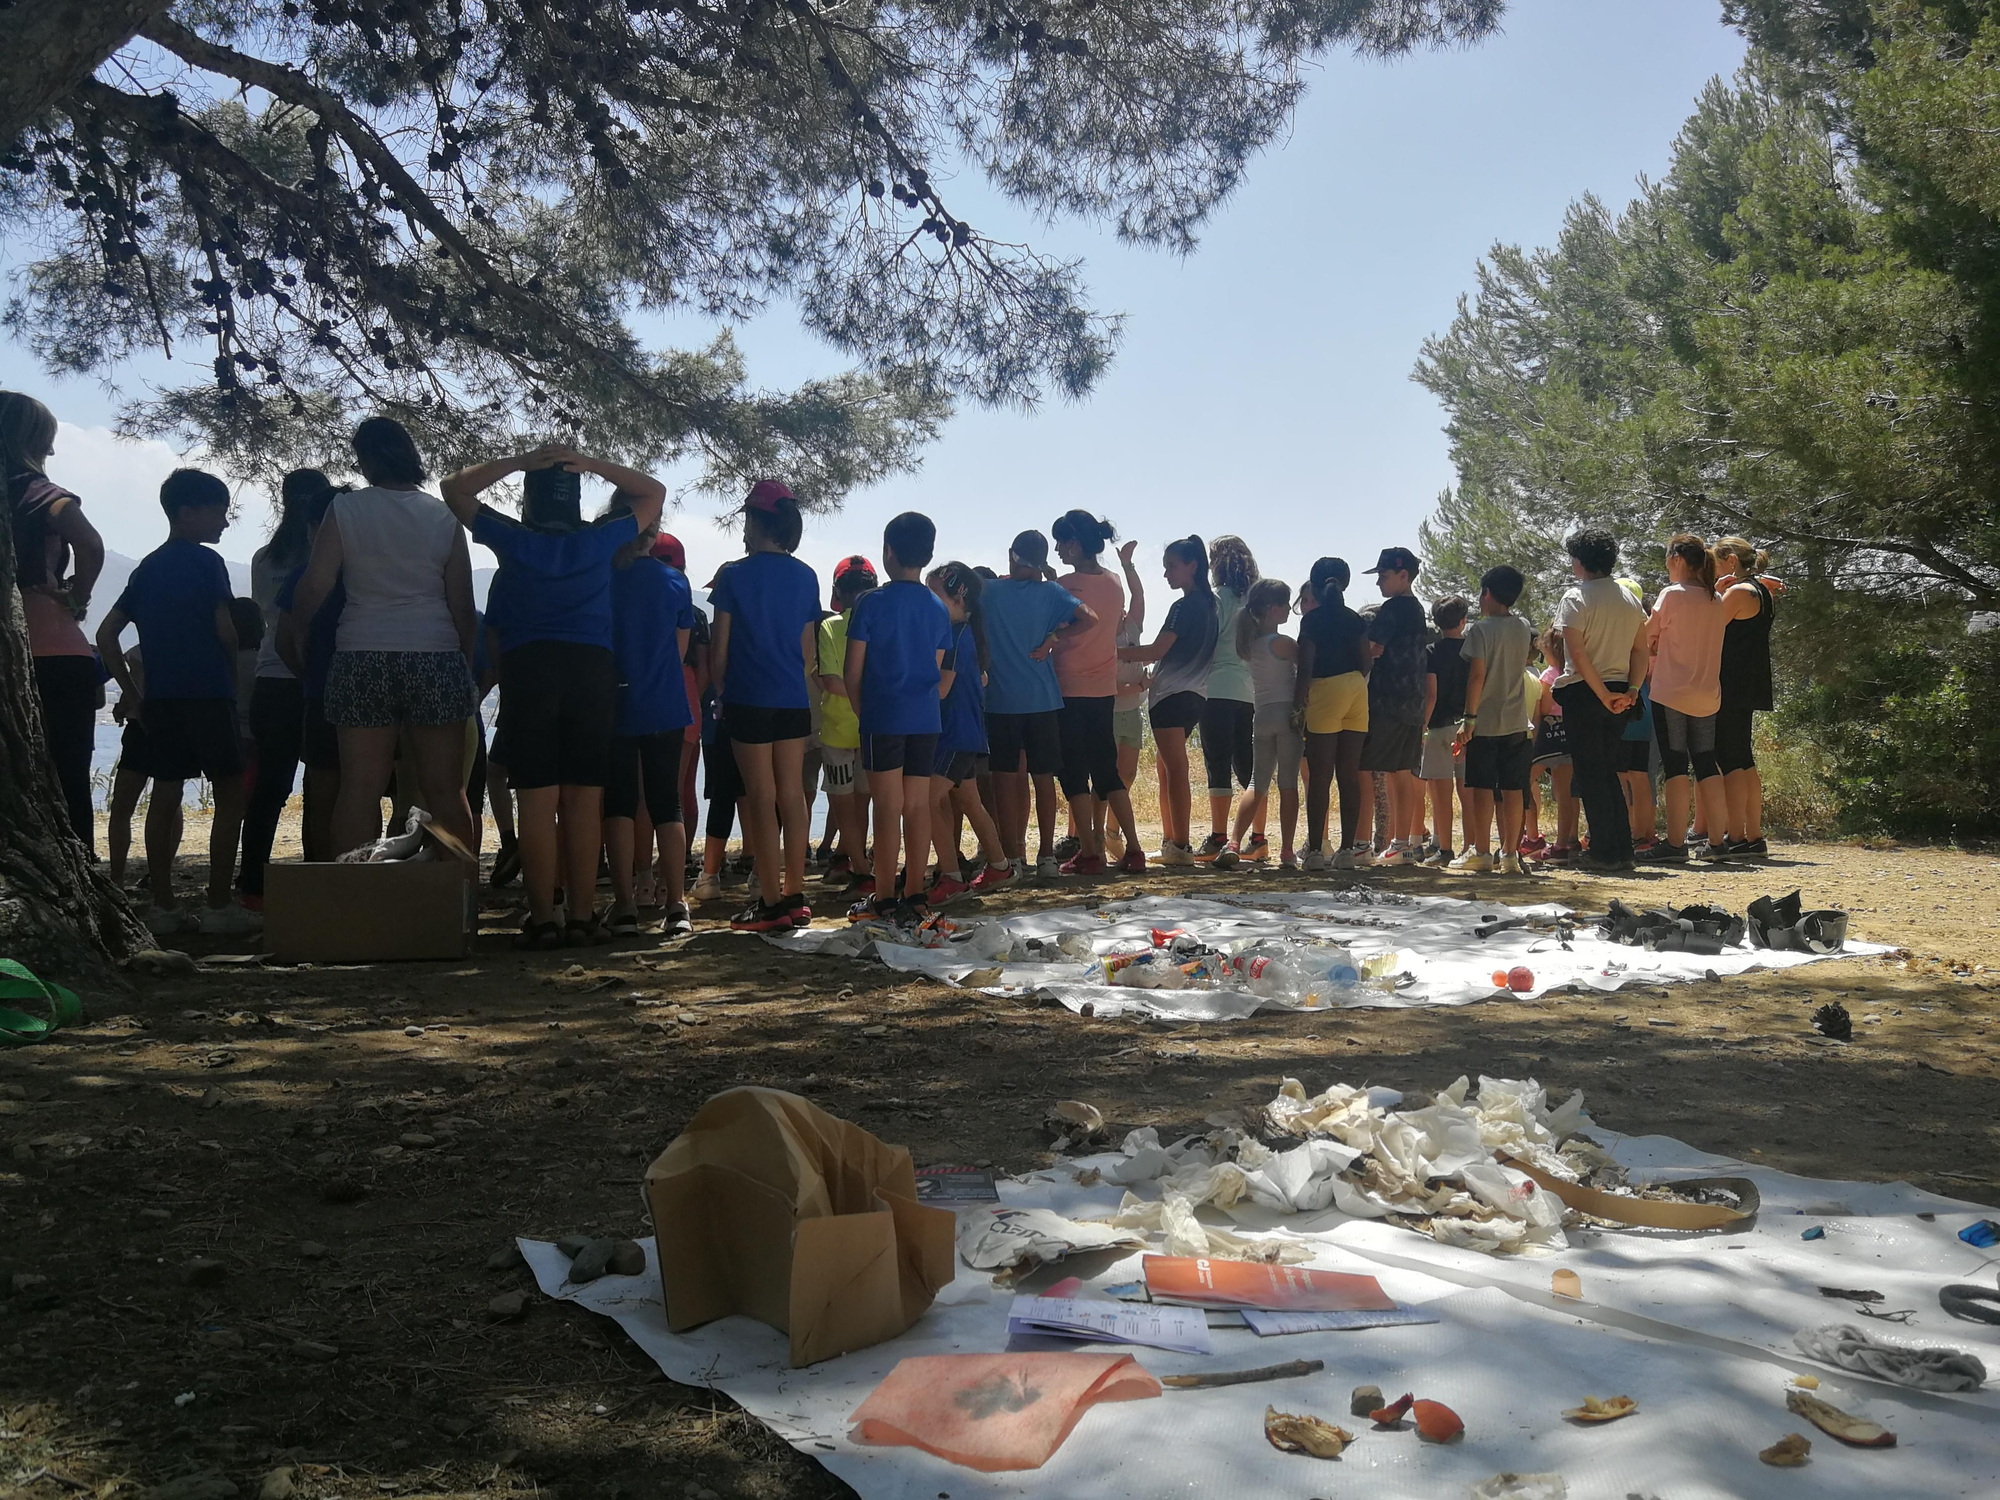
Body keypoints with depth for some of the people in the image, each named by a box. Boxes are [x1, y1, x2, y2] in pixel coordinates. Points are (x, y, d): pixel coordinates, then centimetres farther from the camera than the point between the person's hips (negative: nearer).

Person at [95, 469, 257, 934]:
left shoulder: (147, 568, 16)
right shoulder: (205, 561, -4)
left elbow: (106, 635, 13)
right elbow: (225, 629, -14)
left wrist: (134, 694, 14)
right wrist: (232, 671, 4)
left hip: (158, 698, 7)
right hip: (208, 692, -7)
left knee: (164, 796, 8)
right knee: (230, 793, -2)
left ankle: (162, 905, 10)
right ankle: (219, 906, -5)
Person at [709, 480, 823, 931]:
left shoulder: (735, 576, -6)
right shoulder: (805, 577, 7)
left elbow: (720, 648, -3)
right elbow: (809, 652, 11)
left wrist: (720, 690, 11)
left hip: (750, 699, -5)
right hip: (795, 701, 5)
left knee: (761, 798, -1)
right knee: (792, 796, 9)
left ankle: (771, 902, 0)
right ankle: (795, 897, 13)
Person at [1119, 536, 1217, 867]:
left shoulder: (1185, 606, -12)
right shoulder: (1207, 603, 17)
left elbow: (1157, 650, -17)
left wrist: (1115, 653, -12)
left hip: (1173, 697, -10)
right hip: (1192, 695, 10)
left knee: (1175, 771, -10)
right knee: (1167, 772, 15)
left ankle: (1181, 846, -11)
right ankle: (1171, 842, 18)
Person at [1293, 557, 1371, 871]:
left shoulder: (1311, 619, -4)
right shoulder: (1354, 619, 11)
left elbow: (1306, 668, -9)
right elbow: (1367, 663, 8)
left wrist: (1298, 703, -4)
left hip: (1325, 692, -5)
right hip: (1357, 692, 5)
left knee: (1319, 777, -3)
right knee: (1349, 776, 7)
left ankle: (1315, 850, -4)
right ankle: (1347, 849, 7)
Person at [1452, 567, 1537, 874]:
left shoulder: (1481, 628, -10)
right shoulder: (1524, 627, 8)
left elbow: (1477, 675, -15)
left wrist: (1469, 717, -13)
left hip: (1485, 722, -5)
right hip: (1516, 721, 5)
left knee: (1482, 787, 0)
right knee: (1512, 788, 6)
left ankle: (1479, 852, 3)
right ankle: (1510, 854, 7)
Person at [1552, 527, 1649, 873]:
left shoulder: (1575, 597, -10)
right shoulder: (1628, 598, 11)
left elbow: (1577, 655, -18)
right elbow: (1641, 650, 7)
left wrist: (1603, 696, -14)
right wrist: (1631, 690, 2)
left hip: (1583, 692, -6)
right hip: (1618, 692, 7)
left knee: (1589, 773, 0)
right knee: (1609, 772, 15)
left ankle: (1603, 852, -1)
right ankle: (1623, 850, 14)